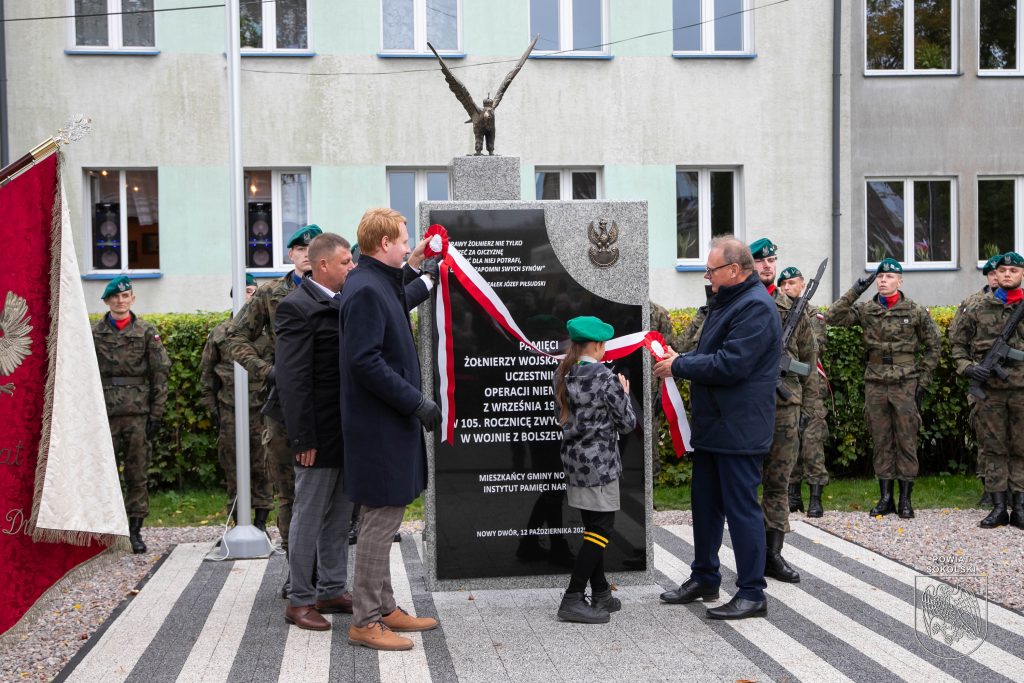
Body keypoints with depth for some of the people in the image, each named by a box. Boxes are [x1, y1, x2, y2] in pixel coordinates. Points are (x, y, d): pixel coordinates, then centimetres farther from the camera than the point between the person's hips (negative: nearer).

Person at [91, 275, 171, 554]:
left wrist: (156, 414, -3)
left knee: (138, 474, 2)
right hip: (104, 413, 0)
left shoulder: (147, 332, 5)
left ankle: (135, 530, 10)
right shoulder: (94, 333, 7)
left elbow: (159, 375, 3)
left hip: (138, 414, 0)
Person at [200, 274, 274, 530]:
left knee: (262, 465, 2)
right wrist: (212, 406, 6)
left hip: (261, 408, -1)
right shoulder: (220, 332, 8)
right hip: (229, 410, 1)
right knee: (231, 465, 5)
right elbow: (207, 372, 12)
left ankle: (261, 520, 11)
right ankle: (239, 522, 14)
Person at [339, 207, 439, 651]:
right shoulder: (365, 290, -18)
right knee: (381, 519, -4)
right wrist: (417, 402, -20)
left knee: (382, 520, 16)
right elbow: (366, 362, -24)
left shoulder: (378, 285, 13)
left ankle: (384, 608, 26)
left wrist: (414, 274, 38)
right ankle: (365, 622, 5)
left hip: (390, 422, 10)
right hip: (379, 426, -10)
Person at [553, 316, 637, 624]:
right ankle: (573, 600, -6)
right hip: (599, 462, -8)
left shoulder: (562, 375, 6)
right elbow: (627, 423, -10)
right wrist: (623, 393, 7)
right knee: (601, 531, -3)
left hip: (573, 460, 8)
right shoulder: (603, 378, -16)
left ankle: (600, 594, 22)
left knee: (593, 528, 15)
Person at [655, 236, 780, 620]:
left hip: (739, 429, -11)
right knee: (705, 502, 18)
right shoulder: (726, 302, 16)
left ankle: (752, 594, 4)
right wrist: (680, 361, 5)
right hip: (713, 426, 11)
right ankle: (704, 578, 31)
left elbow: (730, 365, -25)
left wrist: (678, 366, -16)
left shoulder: (756, 307, -17)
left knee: (741, 508, -4)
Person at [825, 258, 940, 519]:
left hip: (906, 384, -2)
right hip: (875, 385, 2)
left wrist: (923, 380, 1)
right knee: (881, 442, 7)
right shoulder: (865, 309, 4)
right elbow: (832, 318, -8)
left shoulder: (916, 311, 0)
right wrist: (855, 292, -13)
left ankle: (905, 498, 9)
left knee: (906, 441, 1)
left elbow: (933, 345, 7)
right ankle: (885, 497, 14)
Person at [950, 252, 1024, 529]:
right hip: (989, 389, 0)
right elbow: (957, 342, 9)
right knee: (994, 449, 4)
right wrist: (966, 367, -5)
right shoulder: (976, 306, 5)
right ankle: (998, 507, 10)